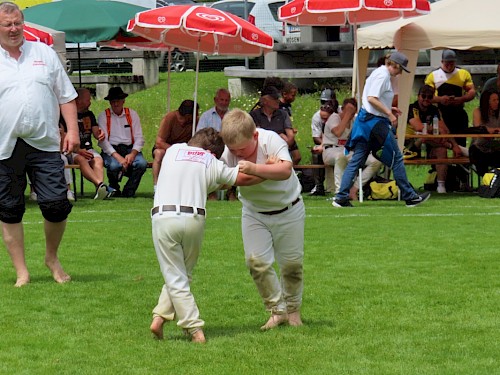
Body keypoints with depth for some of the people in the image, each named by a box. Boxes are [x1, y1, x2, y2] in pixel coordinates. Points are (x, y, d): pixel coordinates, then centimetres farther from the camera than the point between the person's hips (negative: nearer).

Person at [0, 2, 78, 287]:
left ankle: (53, 258, 19)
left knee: (56, 204, -5)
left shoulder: (45, 54, 13)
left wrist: (72, 130, 4)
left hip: (45, 145, 1)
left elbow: (66, 96, 14)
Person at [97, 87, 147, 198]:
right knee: (115, 165, -35)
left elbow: (139, 138, 7)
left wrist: (132, 154, -13)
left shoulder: (132, 114, 12)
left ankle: (128, 192, -7)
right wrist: (117, 156, -20)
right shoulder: (103, 116, 4)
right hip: (110, 150, -2)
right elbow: (102, 140, -6)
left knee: (142, 163, -29)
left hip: (129, 148, 2)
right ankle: (114, 190, -1)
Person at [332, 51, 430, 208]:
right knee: (396, 158, -1)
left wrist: (388, 108, 18)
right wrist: (389, 114, -18)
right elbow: (372, 98, -22)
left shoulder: (378, 73, 18)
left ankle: (341, 197, 0)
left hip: (365, 119, 10)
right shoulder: (383, 75, -12)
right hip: (376, 122, -10)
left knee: (357, 159, 5)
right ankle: (409, 196, 4)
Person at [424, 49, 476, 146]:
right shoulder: (433, 76, 4)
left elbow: (472, 92, 5)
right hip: (440, 114, -1)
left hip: (459, 114, 1)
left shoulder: (464, 74, 8)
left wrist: (461, 99, -14)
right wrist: (440, 99, -18)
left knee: (460, 143, 3)